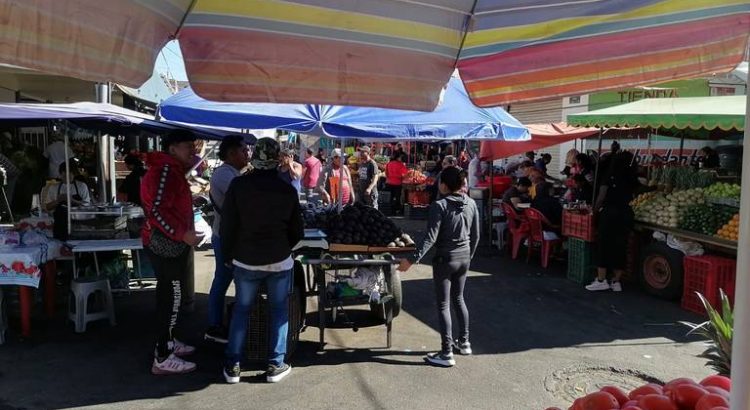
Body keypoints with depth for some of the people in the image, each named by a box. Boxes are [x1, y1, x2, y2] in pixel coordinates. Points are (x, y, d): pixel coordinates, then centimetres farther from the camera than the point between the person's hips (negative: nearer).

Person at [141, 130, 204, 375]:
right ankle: (163, 359, 0)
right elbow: (157, 210, -26)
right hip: (166, 244, -11)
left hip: (170, 243, 11)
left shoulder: (172, 170, 15)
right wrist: (183, 234, -25)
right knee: (171, 297, -6)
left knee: (169, 295, 19)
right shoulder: (165, 170, -18)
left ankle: (169, 342, 32)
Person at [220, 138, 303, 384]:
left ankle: (233, 366, 16)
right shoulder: (287, 190, -6)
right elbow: (297, 231, 1)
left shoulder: (238, 185, -8)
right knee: (279, 311, 12)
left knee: (241, 310, 13)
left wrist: (228, 255, 8)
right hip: (279, 261, 0)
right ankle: (276, 365, 14)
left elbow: (227, 225, -5)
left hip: (245, 261, 1)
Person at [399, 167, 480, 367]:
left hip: (445, 259, -6)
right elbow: (475, 235, 7)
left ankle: (446, 354, 5)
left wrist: (412, 260, -22)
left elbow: (430, 238, -23)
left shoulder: (439, 206, -18)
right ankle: (464, 342, 33)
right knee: (458, 299, 23)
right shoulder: (471, 204, 1)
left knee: (443, 305, 2)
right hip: (464, 257, 6)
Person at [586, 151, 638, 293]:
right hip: (626, 214, 3)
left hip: (610, 213, -3)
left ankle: (601, 280, -1)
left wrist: (595, 209, 11)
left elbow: (601, 196, -2)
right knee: (620, 246, 7)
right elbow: (632, 197, 2)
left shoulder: (610, 175, 0)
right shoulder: (632, 178, 9)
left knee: (604, 245, 2)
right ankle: (616, 281, 11)